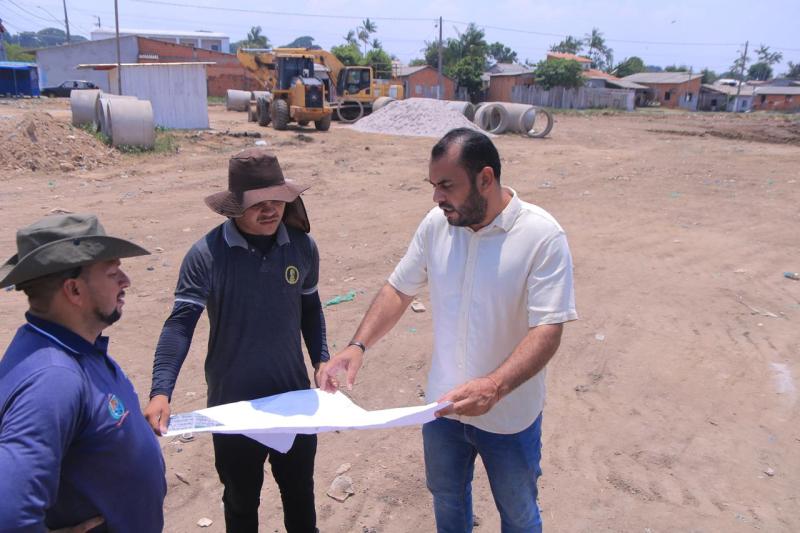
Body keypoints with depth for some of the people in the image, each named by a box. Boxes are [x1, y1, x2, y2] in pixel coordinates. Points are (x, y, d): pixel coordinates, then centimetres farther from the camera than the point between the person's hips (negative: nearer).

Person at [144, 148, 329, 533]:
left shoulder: (302, 245, -7)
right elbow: (180, 323, -23)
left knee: (300, 489, 23)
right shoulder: (207, 254, -19)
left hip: (293, 395, 3)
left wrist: (321, 358, 0)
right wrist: (161, 392, -33)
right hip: (234, 402, -2)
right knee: (241, 497, 20)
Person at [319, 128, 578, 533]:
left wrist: (494, 387, -40)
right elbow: (399, 289, 1)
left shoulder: (542, 236, -22)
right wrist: (357, 346, -12)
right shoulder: (436, 224, -8)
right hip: (443, 405, 4)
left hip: (508, 416, -4)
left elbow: (547, 331, -25)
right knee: (446, 499, 28)